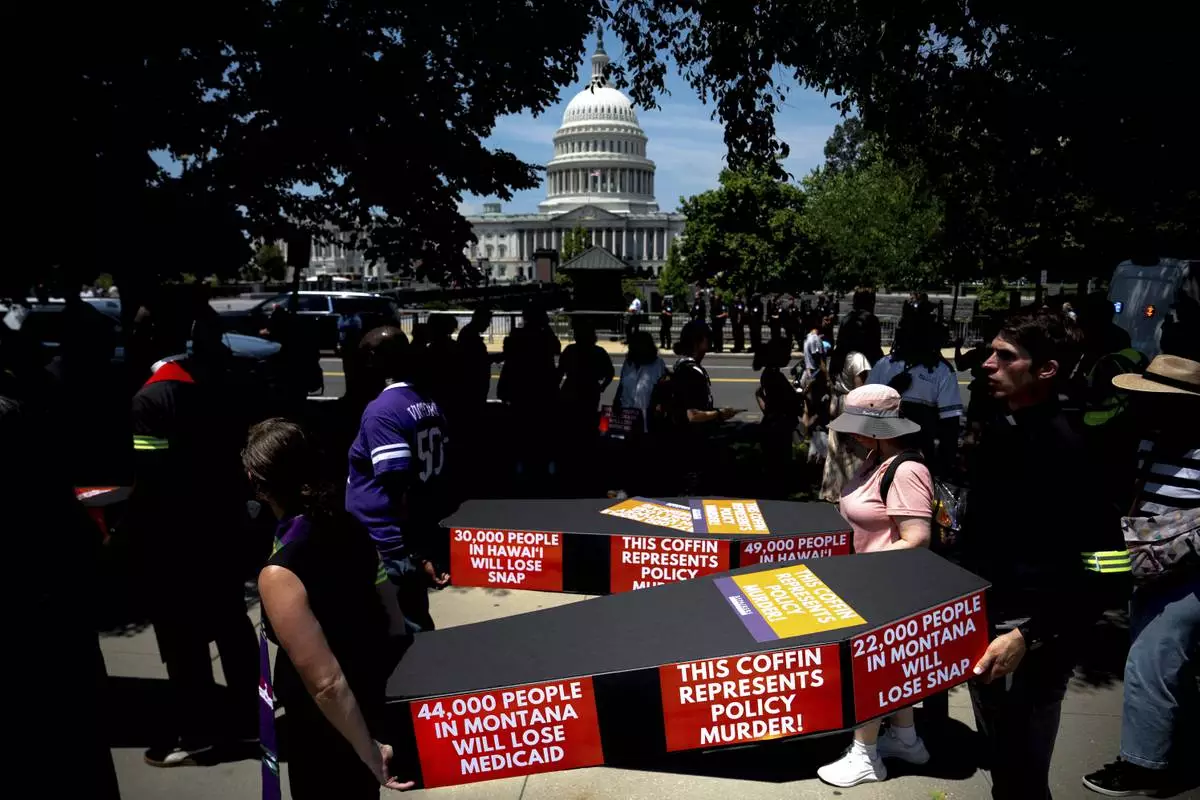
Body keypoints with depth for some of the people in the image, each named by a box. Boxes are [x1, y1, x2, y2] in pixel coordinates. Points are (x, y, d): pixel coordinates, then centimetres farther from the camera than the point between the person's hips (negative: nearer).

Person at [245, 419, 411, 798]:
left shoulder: (278, 576, -31)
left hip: (330, 726, -6)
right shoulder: (347, 526, -11)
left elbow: (327, 684, -29)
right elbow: (393, 615, 2)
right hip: (374, 696, 6)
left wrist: (369, 753, -16)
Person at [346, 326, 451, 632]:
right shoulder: (429, 404, 6)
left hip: (392, 547, -8)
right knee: (415, 620, 19)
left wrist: (414, 555, -24)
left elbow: (401, 491, -24)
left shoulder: (381, 411, -17)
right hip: (424, 535, 8)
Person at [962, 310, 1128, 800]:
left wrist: (1030, 636, -22)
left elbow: (1101, 565, -21)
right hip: (983, 621, 7)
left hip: (1030, 640, -7)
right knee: (998, 761, 22)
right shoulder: (998, 431, 4)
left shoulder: (1066, 449, -19)